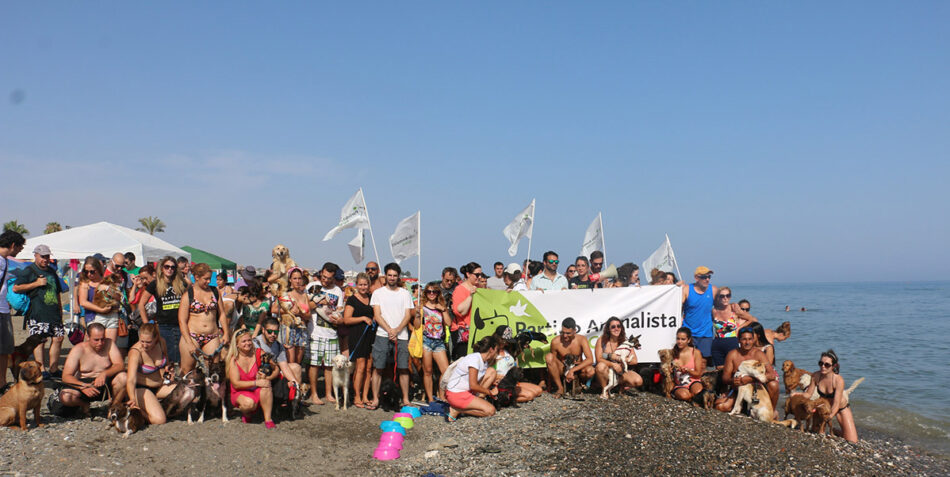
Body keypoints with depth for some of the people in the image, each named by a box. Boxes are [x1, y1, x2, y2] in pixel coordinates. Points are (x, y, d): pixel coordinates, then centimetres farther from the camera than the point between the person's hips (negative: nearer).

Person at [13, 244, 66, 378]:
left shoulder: (52, 271, 21)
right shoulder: (28, 271, 1)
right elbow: (16, 288, -10)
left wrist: (60, 310, 24)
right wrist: (36, 283, -13)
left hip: (54, 313, 6)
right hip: (37, 314, -6)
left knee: (58, 338, 3)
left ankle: (53, 368, 12)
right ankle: (41, 369, -6)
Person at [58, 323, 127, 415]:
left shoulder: (109, 343, -5)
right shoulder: (78, 350, -9)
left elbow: (120, 365, -12)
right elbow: (66, 376, -14)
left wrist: (104, 374, -32)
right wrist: (83, 386, -31)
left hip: (106, 385, 1)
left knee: (123, 377, -29)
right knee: (65, 397, -30)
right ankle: (84, 404, 5)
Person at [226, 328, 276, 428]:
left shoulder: (258, 353, -5)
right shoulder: (233, 359, -9)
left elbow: (276, 369, -5)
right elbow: (236, 384, -15)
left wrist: (268, 378, -27)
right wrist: (256, 383, -27)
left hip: (259, 392, 2)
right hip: (240, 393, -2)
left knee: (266, 384, -31)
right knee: (248, 403, -35)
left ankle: (268, 419, -26)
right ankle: (246, 414, 4)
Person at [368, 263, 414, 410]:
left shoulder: (405, 293, 12)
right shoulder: (378, 293, 8)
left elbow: (408, 315, 5)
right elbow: (377, 315, 0)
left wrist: (397, 330, -10)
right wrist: (389, 330, -12)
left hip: (401, 336, 1)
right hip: (382, 335, -1)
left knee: (403, 368, -1)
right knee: (377, 368, -2)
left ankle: (406, 399, 8)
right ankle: (375, 399, 5)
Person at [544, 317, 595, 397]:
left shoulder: (581, 340, -13)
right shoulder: (555, 342, -12)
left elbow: (590, 359, -23)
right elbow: (552, 362, -2)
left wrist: (572, 370, -30)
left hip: (577, 369, -1)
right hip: (562, 370, 1)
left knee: (590, 371, -36)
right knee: (548, 356, -28)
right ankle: (560, 388, -18)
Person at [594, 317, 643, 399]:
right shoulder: (602, 340, -7)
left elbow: (634, 361, -8)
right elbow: (599, 359, -15)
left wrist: (618, 358, -20)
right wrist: (613, 364, -30)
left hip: (621, 372, 2)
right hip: (607, 373, -2)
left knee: (638, 381, -24)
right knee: (601, 366, -37)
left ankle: (622, 386, 9)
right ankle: (604, 390, -12)